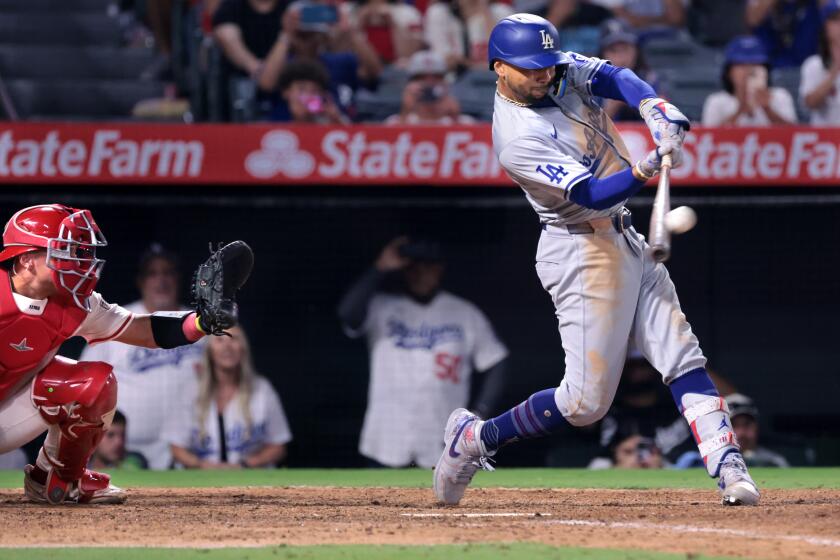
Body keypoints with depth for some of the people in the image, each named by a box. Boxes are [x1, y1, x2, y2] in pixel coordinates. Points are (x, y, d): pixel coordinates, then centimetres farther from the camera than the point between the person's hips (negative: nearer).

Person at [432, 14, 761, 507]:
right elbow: (589, 195, -27)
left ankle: (729, 469, -7)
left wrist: (659, 113, -31)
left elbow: (618, 78, -11)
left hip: (626, 241, 8)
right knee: (587, 400, -6)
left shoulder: (563, 71, 2)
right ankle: (476, 438, 11)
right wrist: (645, 173, -43)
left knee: (683, 356, -2)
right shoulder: (518, 139, -22)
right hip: (584, 254, -8)